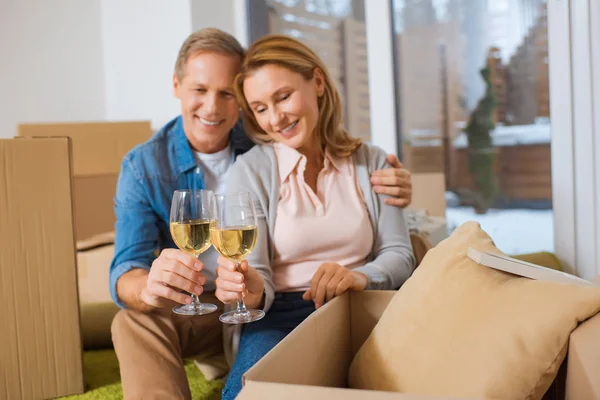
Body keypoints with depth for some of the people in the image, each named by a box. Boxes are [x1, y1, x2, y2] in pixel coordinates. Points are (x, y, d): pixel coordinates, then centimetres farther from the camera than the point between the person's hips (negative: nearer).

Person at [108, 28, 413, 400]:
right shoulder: (143, 166, -10)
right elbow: (124, 273, -18)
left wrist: (389, 189, -22)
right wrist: (148, 287, -45)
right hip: (194, 309, -2)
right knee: (134, 322, -35)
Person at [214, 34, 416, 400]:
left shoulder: (371, 162, 9)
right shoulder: (248, 172, 0)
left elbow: (399, 255, 3)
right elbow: (256, 275, -7)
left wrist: (361, 276, -20)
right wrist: (252, 293, -32)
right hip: (278, 314, -2)